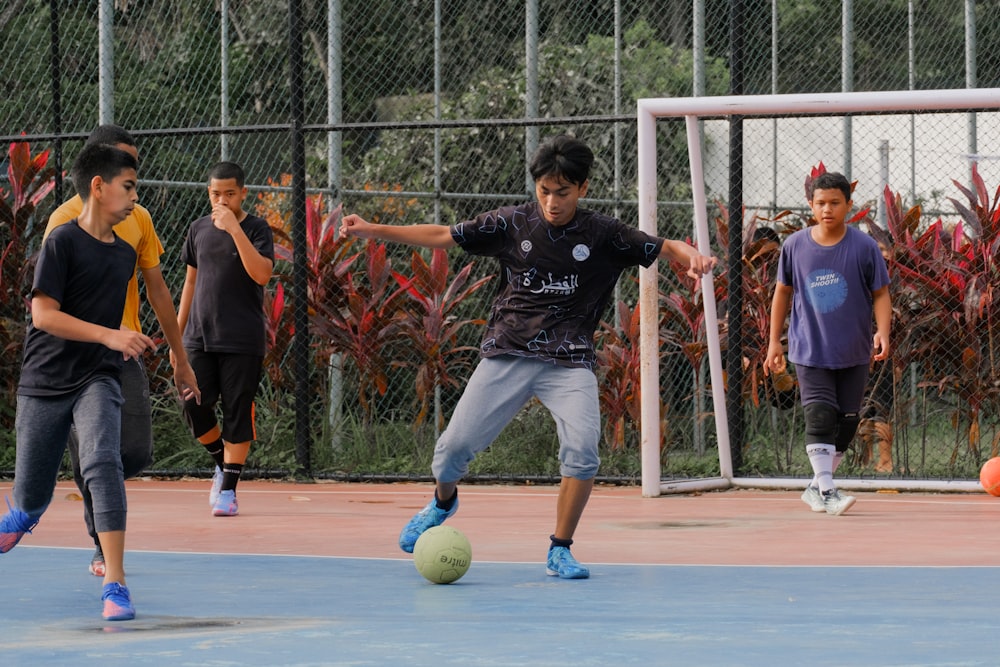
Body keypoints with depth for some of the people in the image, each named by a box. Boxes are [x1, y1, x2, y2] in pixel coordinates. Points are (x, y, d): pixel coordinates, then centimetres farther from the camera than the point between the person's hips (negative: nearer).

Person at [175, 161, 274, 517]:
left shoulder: (256, 228, -3)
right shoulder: (199, 229, 10)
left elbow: (261, 274, -20)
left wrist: (234, 228, -25)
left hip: (242, 341, -4)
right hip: (200, 337, 4)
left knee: (237, 413, -2)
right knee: (194, 407, -6)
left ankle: (228, 489, 4)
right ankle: (222, 464, 20)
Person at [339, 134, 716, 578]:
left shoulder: (601, 234, -1)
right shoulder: (511, 224, 1)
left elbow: (664, 248, 3)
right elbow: (441, 236, 4)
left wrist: (692, 257, -20)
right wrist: (372, 231, -4)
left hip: (570, 362, -1)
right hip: (507, 354, 1)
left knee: (582, 450, -22)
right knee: (455, 445, -5)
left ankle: (560, 550, -5)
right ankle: (443, 501, 32)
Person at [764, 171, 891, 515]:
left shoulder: (864, 247, -6)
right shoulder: (794, 246, -2)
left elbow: (881, 294, -1)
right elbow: (783, 292, 11)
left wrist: (882, 333, -18)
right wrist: (774, 342, 10)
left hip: (854, 354, 1)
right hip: (809, 350, -1)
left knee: (846, 422, 7)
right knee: (820, 416, -15)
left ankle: (815, 488, 22)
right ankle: (827, 491, -18)